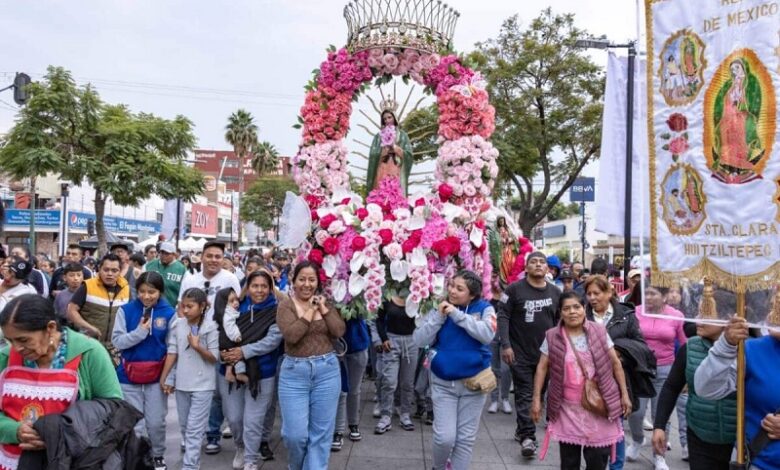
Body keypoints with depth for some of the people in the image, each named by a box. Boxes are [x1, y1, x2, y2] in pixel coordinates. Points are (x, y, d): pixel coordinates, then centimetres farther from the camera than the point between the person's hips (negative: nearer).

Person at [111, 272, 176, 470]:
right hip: (129, 377, 0)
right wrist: (140, 331, -20)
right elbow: (117, 341, -7)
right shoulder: (125, 310, -4)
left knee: (156, 422, 9)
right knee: (135, 424, 7)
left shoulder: (169, 313, -6)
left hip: (157, 376, 0)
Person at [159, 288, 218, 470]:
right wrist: (164, 378, 2)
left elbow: (214, 358, -9)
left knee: (194, 428, -4)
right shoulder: (177, 325, 0)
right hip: (181, 383, 5)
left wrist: (198, 347, -24)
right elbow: (172, 353, 3)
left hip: (202, 384, -4)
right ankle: (189, 449, 36)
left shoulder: (210, 327, -11)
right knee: (184, 425, 18)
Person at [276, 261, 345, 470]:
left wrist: (324, 309, -10)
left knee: (321, 432, 7)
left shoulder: (325, 303, 6)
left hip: (327, 371, 3)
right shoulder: (286, 305, -3)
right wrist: (310, 311, -13)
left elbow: (339, 331, -5)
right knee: (295, 434, 1)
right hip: (294, 372, -2)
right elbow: (291, 335, -18)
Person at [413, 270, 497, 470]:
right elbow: (419, 340, -7)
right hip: (442, 382, 0)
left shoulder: (484, 308, -4)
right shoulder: (439, 308, -1)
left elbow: (487, 335, -23)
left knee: (466, 437, 8)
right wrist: (439, 316, -17)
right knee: (445, 437, -4)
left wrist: (457, 314, -23)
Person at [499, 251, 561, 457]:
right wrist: (506, 345, -15)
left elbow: (559, 320, 13)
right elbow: (503, 316, -8)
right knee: (524, 395, -3)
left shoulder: (555, 292, 6)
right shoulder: (515, 289, -7)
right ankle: (527, 436, -1)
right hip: (520, 352, -4)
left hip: (546, 352, 5)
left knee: (539, 393, 13)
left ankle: (522, 429, 28)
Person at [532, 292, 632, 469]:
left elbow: (615, 363, 3)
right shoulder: (552, 337, -5)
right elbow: (542, 368, -1)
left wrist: (624, 394, 2)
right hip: (568, 408, 0)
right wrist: (536, 399, -5)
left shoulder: (599, 332, -3)